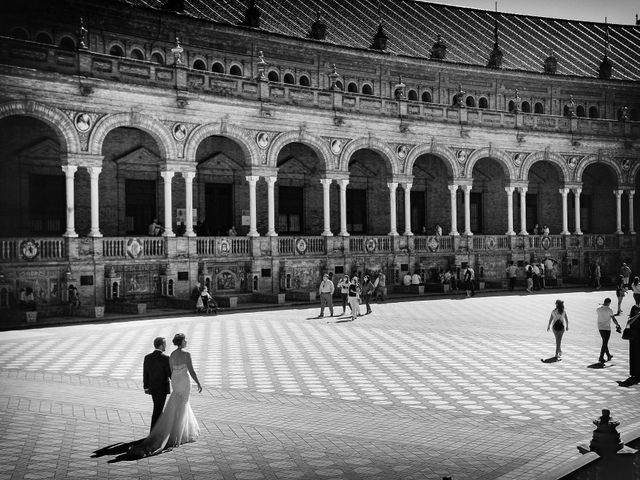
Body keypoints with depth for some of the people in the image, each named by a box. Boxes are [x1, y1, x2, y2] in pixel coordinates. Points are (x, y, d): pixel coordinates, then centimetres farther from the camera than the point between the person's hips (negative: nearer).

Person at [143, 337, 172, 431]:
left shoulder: (147, 357, -2)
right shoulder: (165, 358, -19)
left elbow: (145, 374, 5)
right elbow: (171, 374, -14)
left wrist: (146, 387, 15)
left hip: (152, 388, 6)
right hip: (162, 388, -6)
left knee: (158, 408, 20)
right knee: (157, 411, 2)